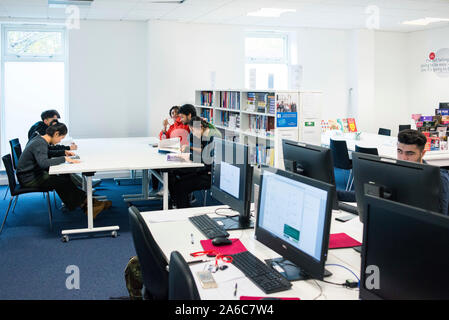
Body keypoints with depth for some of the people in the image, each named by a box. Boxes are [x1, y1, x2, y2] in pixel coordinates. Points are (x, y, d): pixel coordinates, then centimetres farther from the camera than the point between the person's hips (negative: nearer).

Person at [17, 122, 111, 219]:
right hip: (28, 179, -9)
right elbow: (43, 162, -39)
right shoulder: (40, 144, -23)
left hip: (34, 173, 9)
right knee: (63, 182, -19)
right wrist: (64, 158, -33)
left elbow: (47, 153, 27)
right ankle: (86, 202, -6)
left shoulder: (39, 139, 8)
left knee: (65, 176, -4)